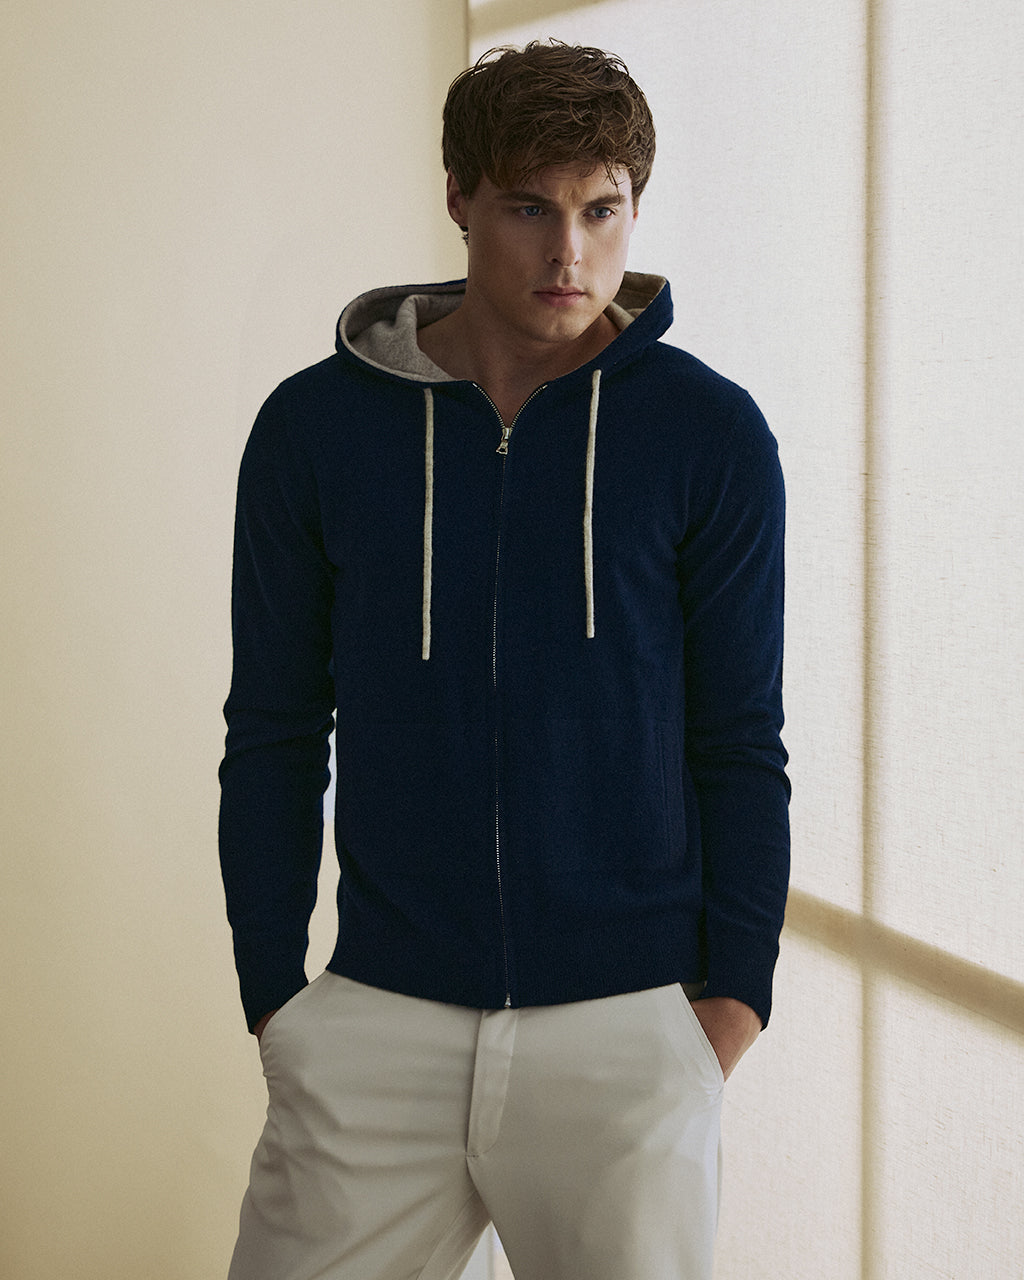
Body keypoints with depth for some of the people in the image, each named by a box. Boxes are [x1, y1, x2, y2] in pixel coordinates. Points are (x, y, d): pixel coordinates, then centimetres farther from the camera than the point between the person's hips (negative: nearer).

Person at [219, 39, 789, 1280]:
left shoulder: (710, 435, -1)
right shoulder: (314, 427, 2)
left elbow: (742, 742, 2)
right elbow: (274, 733, 6)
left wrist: (733, 995, -4)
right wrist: (274, 993, 2)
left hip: (629, 1022, 0)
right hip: (377, 1020, 1)